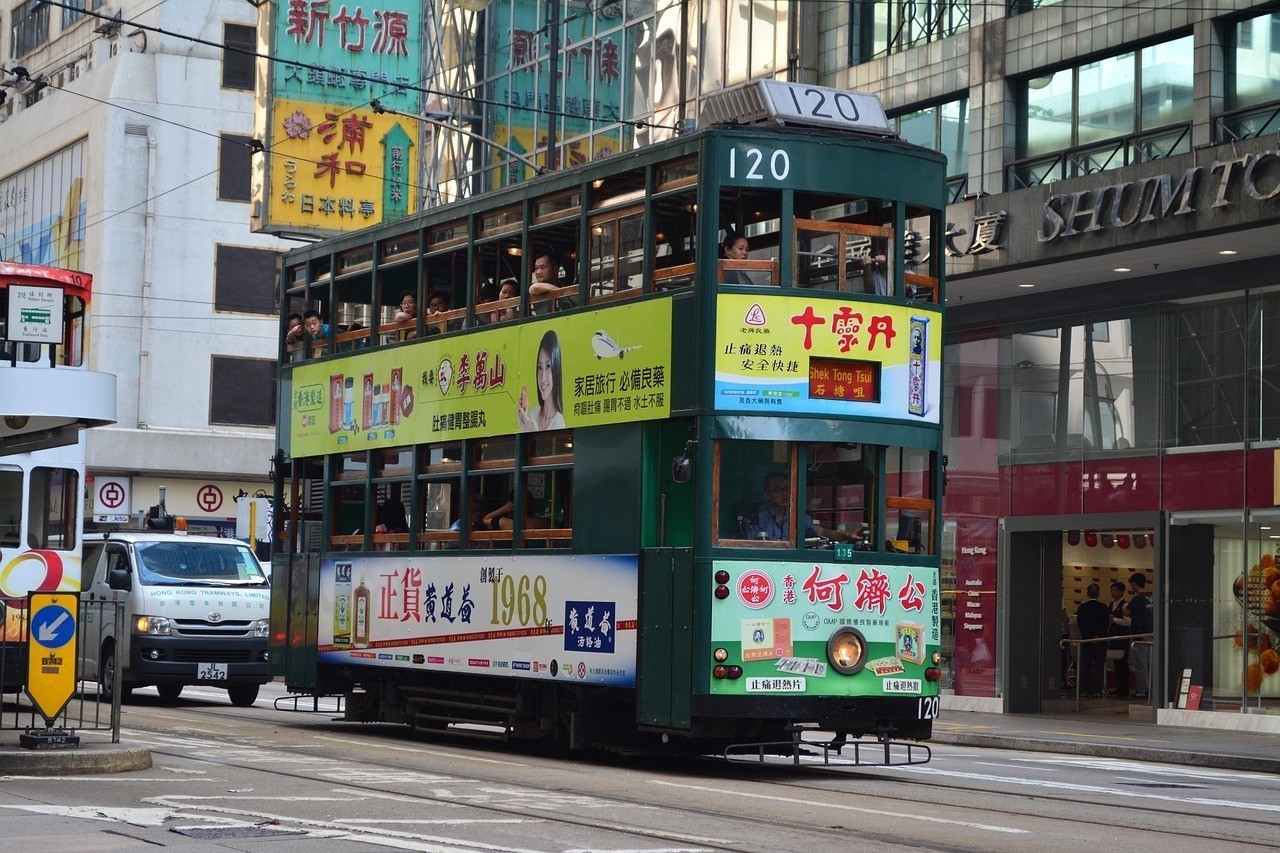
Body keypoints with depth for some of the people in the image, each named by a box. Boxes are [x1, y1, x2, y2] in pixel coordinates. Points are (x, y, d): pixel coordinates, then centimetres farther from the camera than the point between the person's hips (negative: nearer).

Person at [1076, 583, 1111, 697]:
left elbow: (1080, 625, -4)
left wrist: (1090, 637, -4)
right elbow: (1106, 624, -7)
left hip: (1086, 640, 1)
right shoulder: (1104, 607, -4)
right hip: (1101, 640, -1)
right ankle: (1098, 690, -1)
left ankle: (1086, 690, 3)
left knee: (1085, 666, 6)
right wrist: (1097, 636, -5)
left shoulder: (1082, 608, -1)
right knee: (1099, 666, 2)